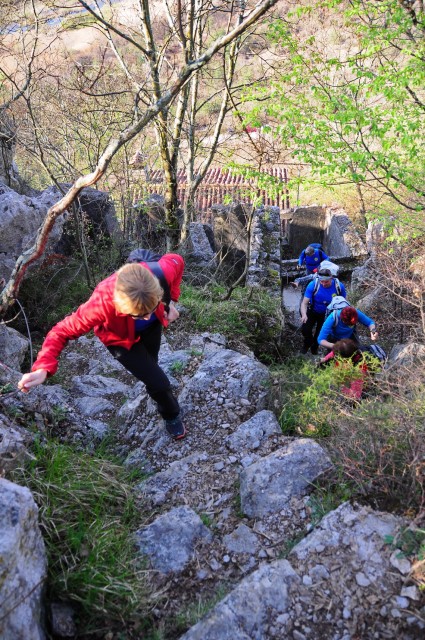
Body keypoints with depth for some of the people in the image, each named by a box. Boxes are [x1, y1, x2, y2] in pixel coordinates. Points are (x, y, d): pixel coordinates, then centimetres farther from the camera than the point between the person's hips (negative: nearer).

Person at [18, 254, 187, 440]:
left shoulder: (161, 272, -41)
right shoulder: (102, 304, -47)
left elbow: (176, 260, -16)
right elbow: (63, 331, -37)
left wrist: (171, 301, -15)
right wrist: (43, 368, -51)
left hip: (152, 326, 3)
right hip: (122, 339, -3)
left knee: (150, 366, 28)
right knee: (158, 382, -2)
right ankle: (172, 416, 33)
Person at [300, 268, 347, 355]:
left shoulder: (339, 286, -26)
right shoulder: (313, 285, -30)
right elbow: (304, 303, -30)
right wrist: (304, 315, -48)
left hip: (327, 314, 1)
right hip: (313, 312, -1)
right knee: (305, 330, -13)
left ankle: (315, 346, 45)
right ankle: (308, 343, 25)